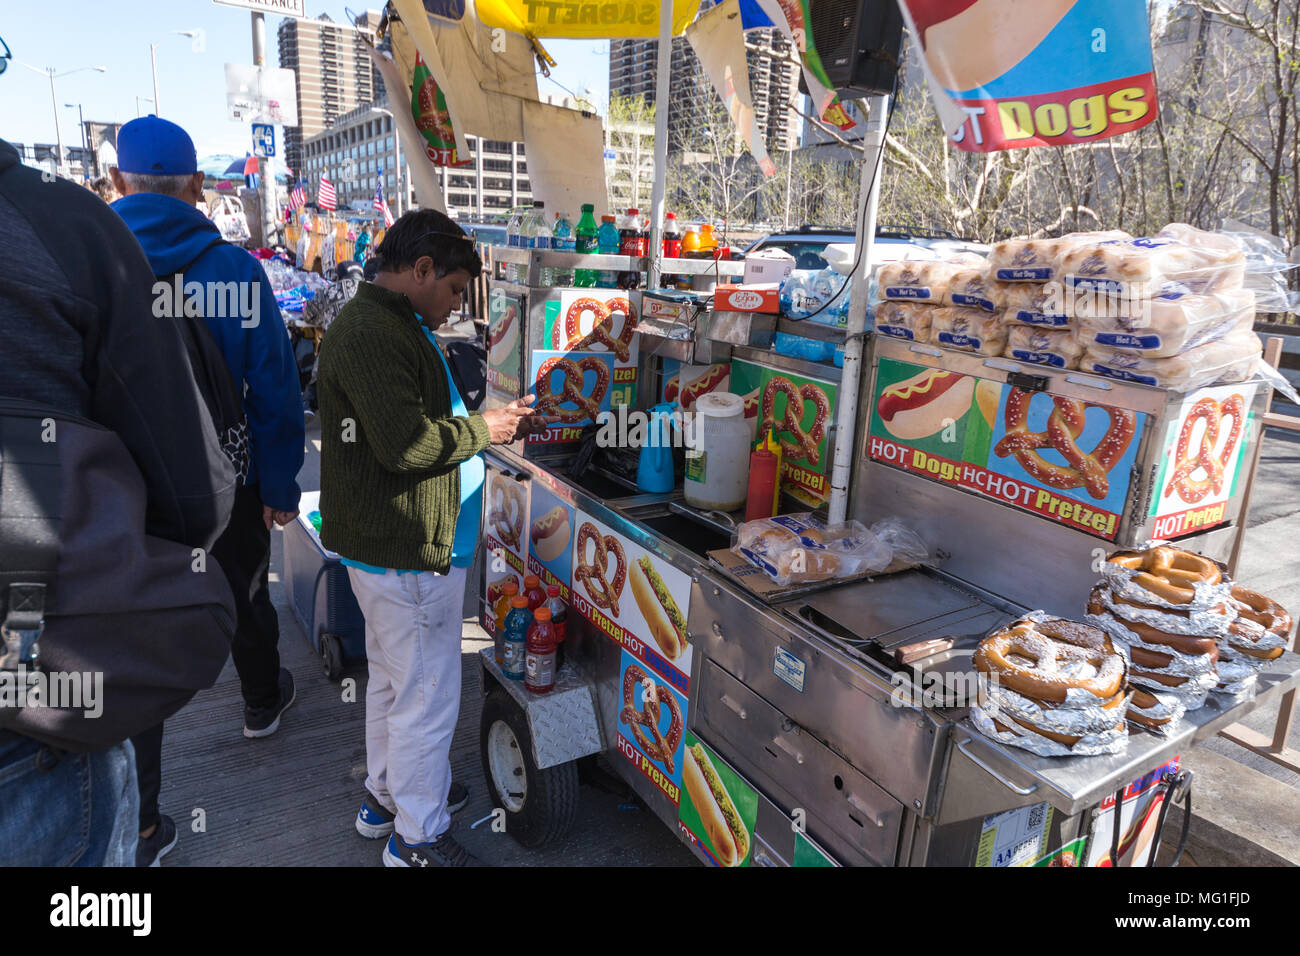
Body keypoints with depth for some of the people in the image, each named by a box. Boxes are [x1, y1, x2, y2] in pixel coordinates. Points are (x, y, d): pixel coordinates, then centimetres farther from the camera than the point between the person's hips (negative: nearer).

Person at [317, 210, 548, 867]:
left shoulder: (389, 323, 15)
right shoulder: (374, 332, -21)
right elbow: (405, 443, -28)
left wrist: (498, 424, 10)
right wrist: (483, 430, -14)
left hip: (388, 542, 11)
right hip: (409, 550, -11)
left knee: (392, 678, 24)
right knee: (427, 694, 2)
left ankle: (386, 795, 42)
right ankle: (416, 837, 20)